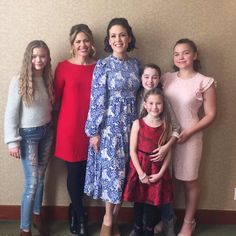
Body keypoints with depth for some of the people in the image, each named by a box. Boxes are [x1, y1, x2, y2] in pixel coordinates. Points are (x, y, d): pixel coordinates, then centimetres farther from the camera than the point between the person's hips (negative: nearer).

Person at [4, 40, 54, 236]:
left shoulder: (48, 79, 2)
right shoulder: (19, 81, -15)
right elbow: (10, 114, -13)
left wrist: (50, 128, 3)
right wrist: (13, 141, -14)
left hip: (46, 132, 5)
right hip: (28, 134, -5)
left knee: (41, 177, 15)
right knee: (32, 182, -3)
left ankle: (37, 216, 35)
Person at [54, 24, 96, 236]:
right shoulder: (64, 67, -4)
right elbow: (56, 97, 1)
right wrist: (63, 120, 3)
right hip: (70, 127, -2)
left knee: (85, 171, 11)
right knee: (74, 172, 7)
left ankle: (74, 209, 37)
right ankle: (80, 217, 28)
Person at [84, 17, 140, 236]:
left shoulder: (135, 64, 8)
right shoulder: (103, 65, -7)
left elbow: (136, 95, 13)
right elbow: (96, 100, -9)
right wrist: (94, 131, -11)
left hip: (130, 123, 5)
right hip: (109, 124, -5)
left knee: (124, 171, 9)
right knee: (112, 170, 0)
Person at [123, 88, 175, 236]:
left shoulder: (167, 126, -3)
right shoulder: (138, 124, -8)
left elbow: (169, 153, -1)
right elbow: (133, 151, -9)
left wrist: (160, 173, -9)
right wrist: (141, 173, -13)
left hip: (157, 169, 1)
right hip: (140, 167, -1)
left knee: (153, 201, 11)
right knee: (139, 200, 12)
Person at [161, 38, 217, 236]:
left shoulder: (205, 82, -6)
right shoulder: (166, 79, 5)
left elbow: (211, 115, -5)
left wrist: (188, 132, -14)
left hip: (189, 137, -3)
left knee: (189, 181, 10)